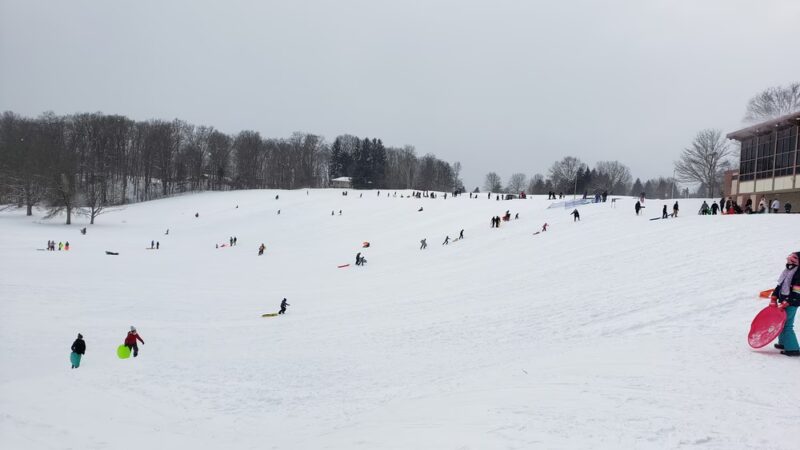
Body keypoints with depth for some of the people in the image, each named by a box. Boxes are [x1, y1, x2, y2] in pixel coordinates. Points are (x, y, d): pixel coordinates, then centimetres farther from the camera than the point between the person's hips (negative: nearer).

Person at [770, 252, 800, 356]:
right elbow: (780, 285, 15)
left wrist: (785, 304, -22)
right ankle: (783, 343, 33)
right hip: (784, 302, 10)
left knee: (786, 325, -10)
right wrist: (773, 299, 8)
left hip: (791, 304, -10)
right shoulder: (789, 270, 11)